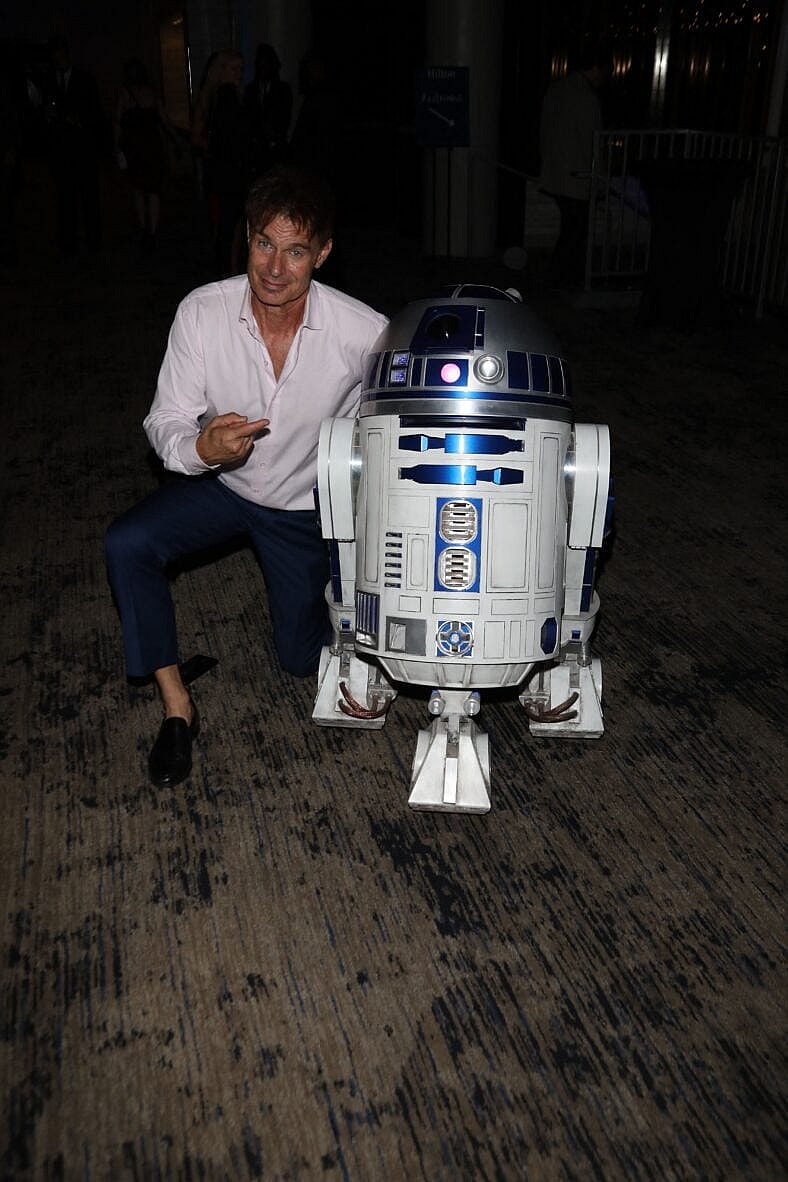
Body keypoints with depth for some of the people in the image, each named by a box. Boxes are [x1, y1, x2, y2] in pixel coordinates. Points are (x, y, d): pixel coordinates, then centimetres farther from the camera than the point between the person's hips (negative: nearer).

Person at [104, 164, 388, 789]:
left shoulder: (364, 331, -27)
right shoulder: (202, 312, -22)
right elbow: (166, 423, -17)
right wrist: (202, 448, -40)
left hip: (307, 503, -1)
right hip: (222, 484, 1)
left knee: (302, 658, 9)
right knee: (126, 544, -26)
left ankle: (333, 577, 44)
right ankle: (177, 707, -9)